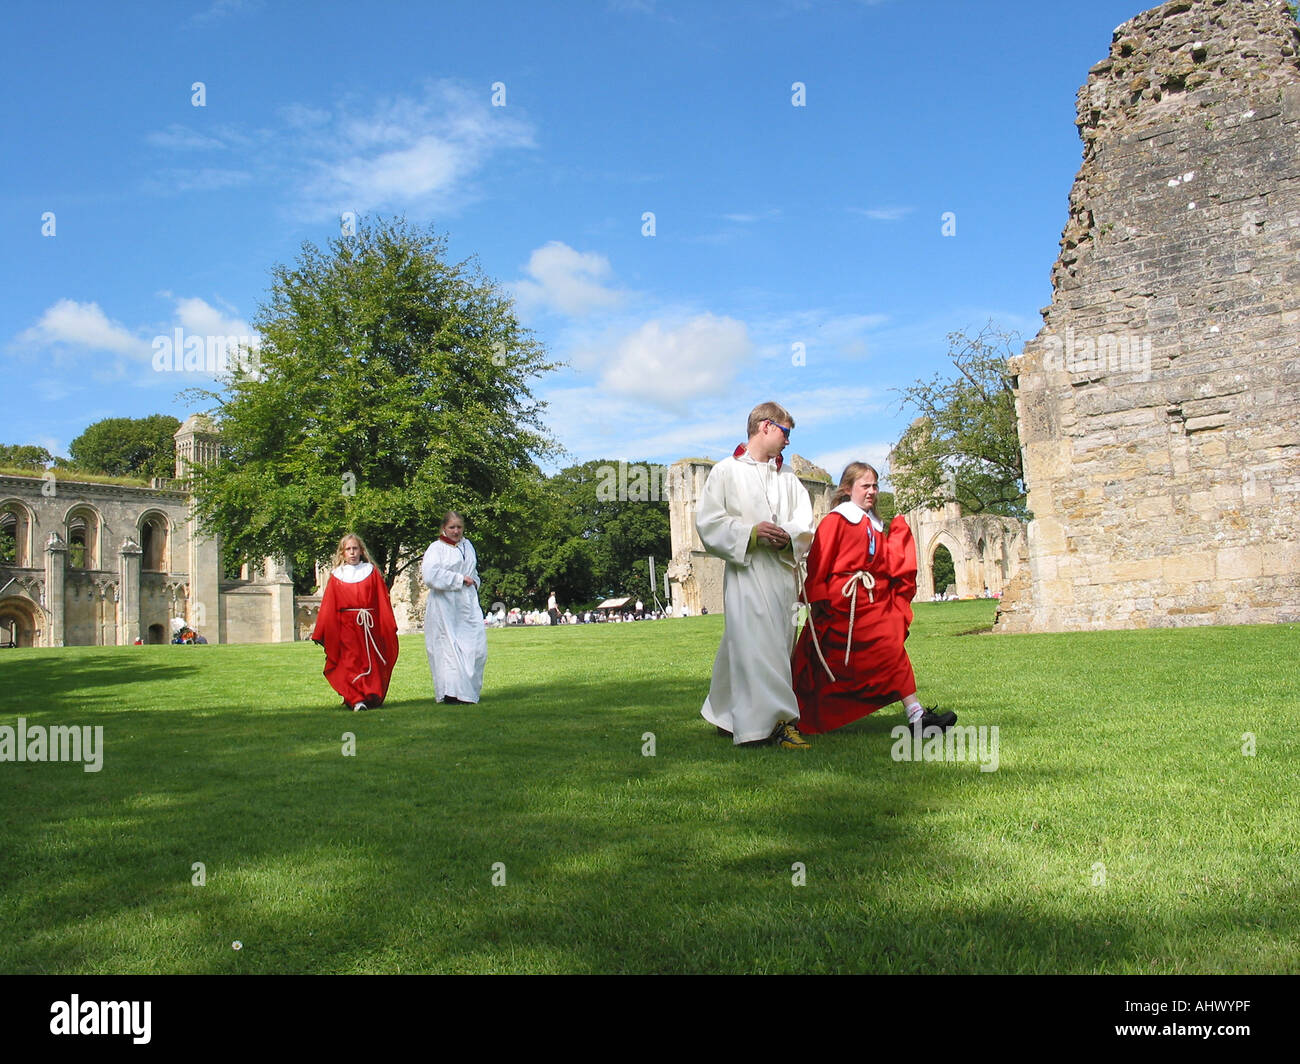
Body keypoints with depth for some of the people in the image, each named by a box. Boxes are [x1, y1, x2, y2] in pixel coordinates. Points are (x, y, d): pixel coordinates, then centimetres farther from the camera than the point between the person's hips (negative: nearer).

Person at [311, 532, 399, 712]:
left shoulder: (371, 571, 9)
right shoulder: (336, 576, 8)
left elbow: (383, 600, 7)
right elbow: (328, 607, 8)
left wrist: (389, 626, 3)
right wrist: (321, 634, 6)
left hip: (370, 627, 1)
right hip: (346, 628, -1)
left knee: (371, 662, 1)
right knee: (350, 663, -9)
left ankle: (372, 697, 12)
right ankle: (355, 700, -6)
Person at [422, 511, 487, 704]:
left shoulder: (467, 545, 17)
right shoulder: (436, 548, -3)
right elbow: (430, 574, -19)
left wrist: (473, 583, 10)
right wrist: (460, 579, -13)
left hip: (468, 604, 6)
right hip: (445, 606, -5)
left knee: (476, 647, -2)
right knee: (448, 647, -7)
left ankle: (468, 691, 8)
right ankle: (451, 692, -5)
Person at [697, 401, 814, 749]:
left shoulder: (787, 478, 18)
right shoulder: (726, 471, 3)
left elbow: (806, 522, 12)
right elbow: (707, 521, -4)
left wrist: (788, 535, -11)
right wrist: (751, 532, -16)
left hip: (782, 570, 6)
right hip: (746, 571, -6)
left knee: (777, 641, 9)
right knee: (755, 642, -15)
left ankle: (724, 712, 22)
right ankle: (777, 719, -17)